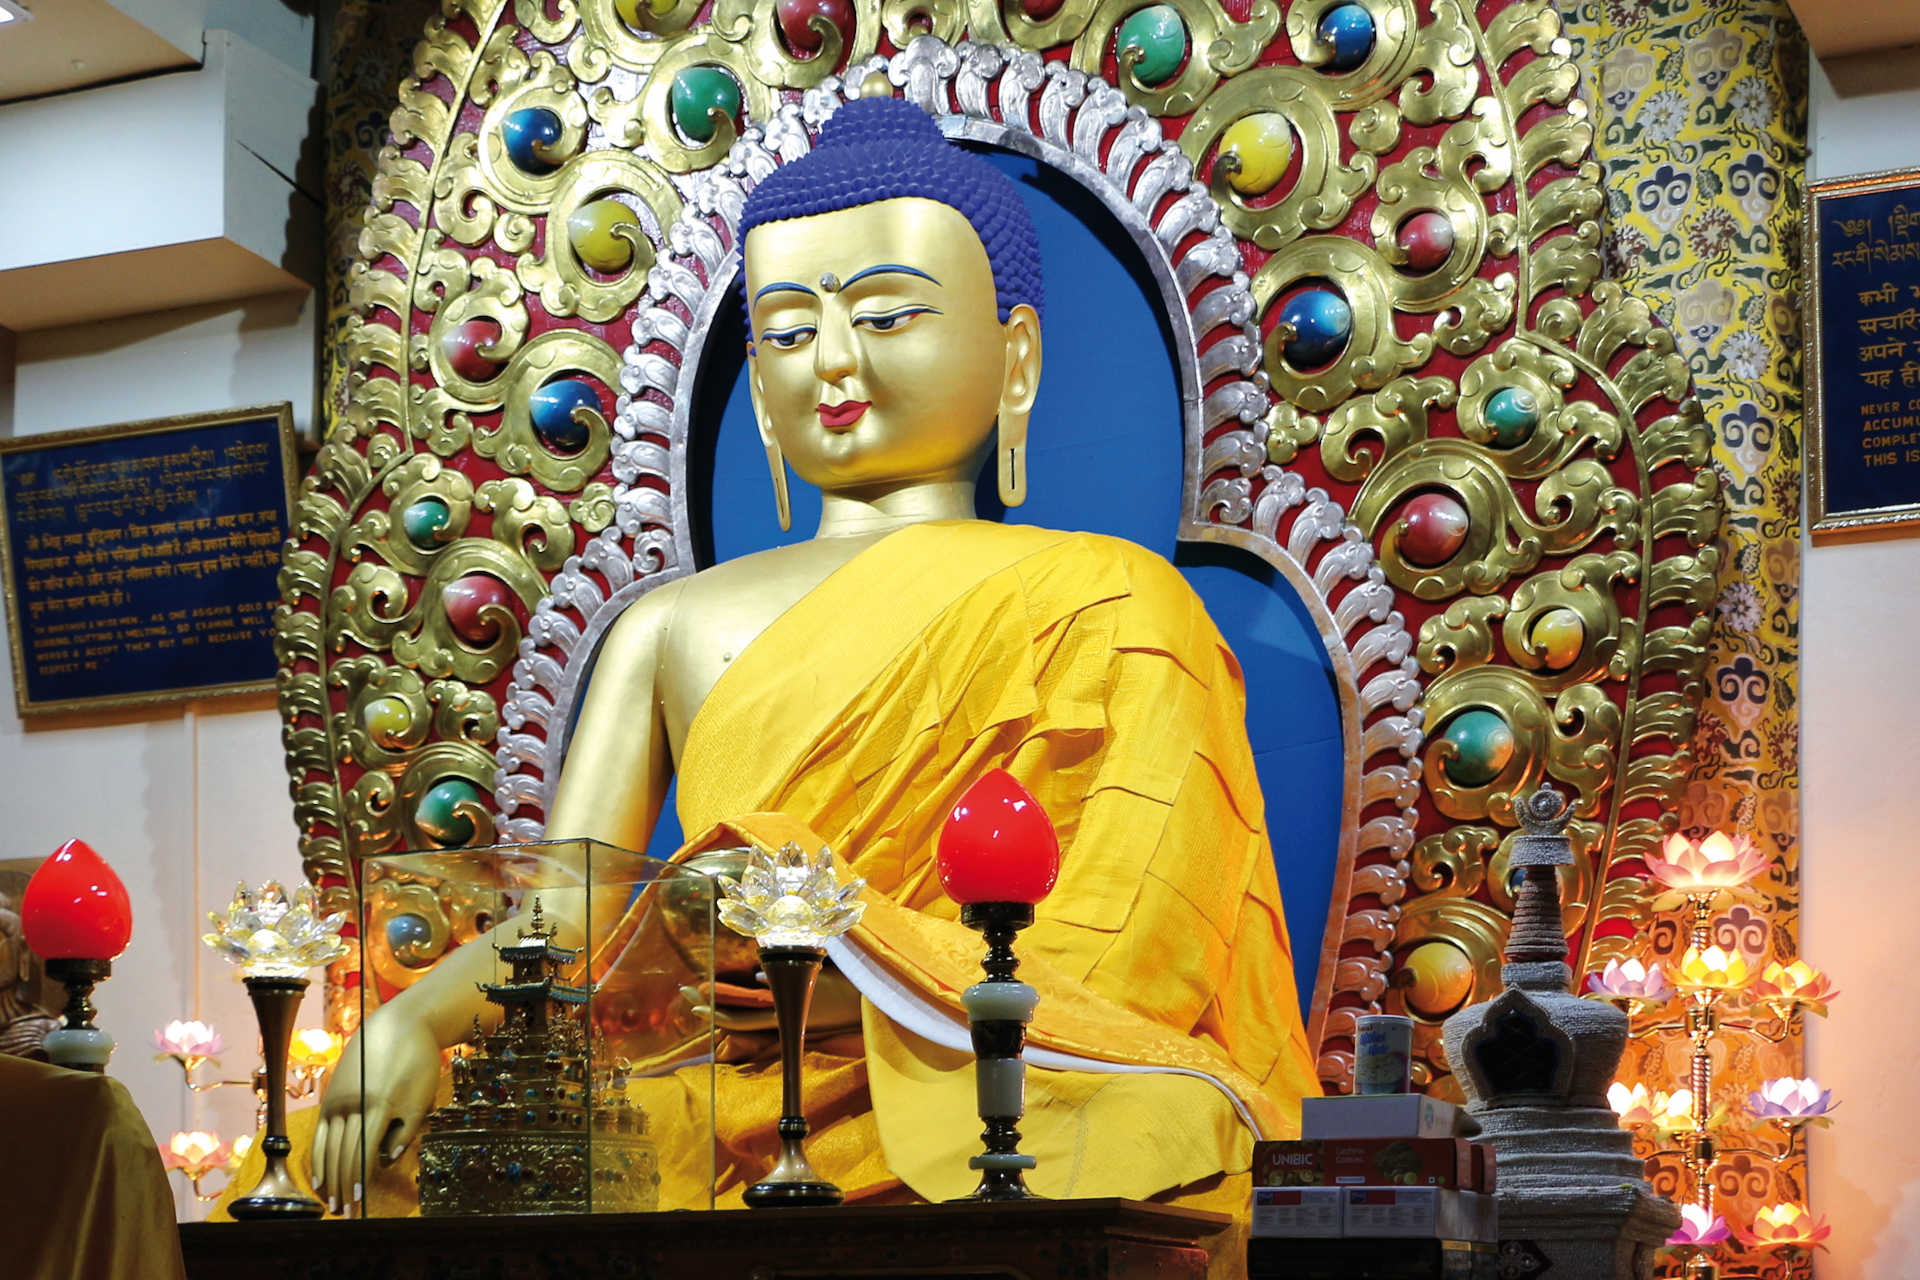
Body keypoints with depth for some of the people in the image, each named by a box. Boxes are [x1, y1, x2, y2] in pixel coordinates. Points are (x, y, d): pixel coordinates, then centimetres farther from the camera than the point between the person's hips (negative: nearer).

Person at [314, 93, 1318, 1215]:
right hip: (698, 1144, 5)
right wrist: (418, 1017, -13)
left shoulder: (1105, 605, 6)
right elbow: (568, 922, 11)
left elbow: (1112, 980, -6)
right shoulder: (675, 628, 21)